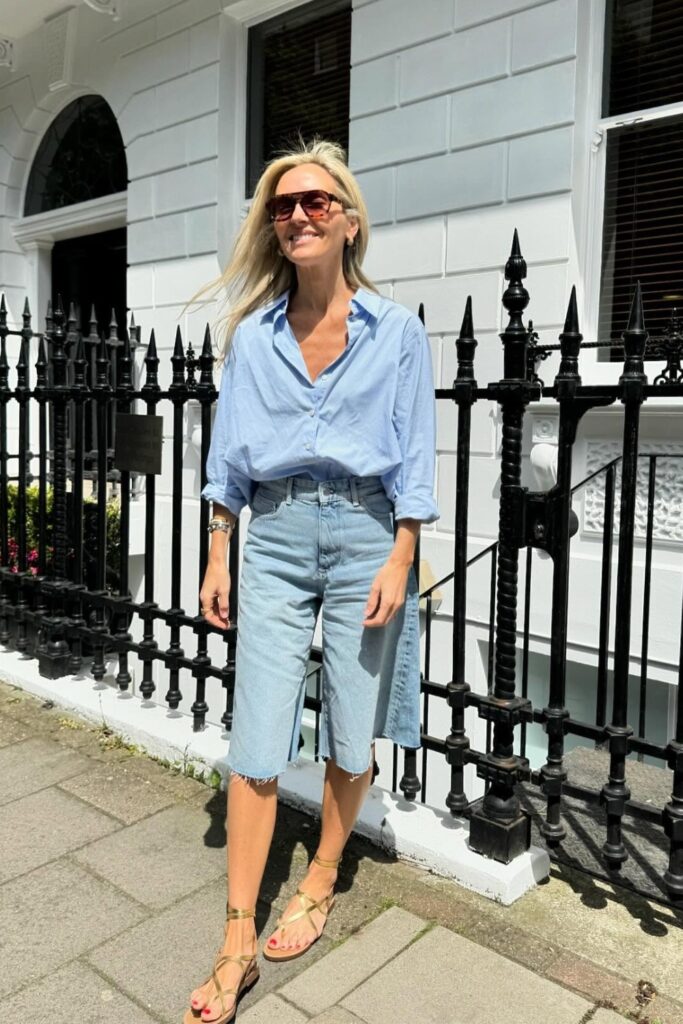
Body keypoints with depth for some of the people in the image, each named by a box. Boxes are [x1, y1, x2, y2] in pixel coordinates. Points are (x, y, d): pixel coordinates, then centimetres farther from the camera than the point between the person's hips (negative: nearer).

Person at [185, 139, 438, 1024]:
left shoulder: (397, 331, 0)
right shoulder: (252, 334, 6)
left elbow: (414, 460, -1)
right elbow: (227, 457, 9)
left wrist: (400, 561, -8)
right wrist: (218, 556, 6)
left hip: (365, 533, -1)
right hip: (274, 535, 1)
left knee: (352, 735, 9)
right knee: (256, 742, -1)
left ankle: (320, 885, 35)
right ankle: (238, 944, 12)